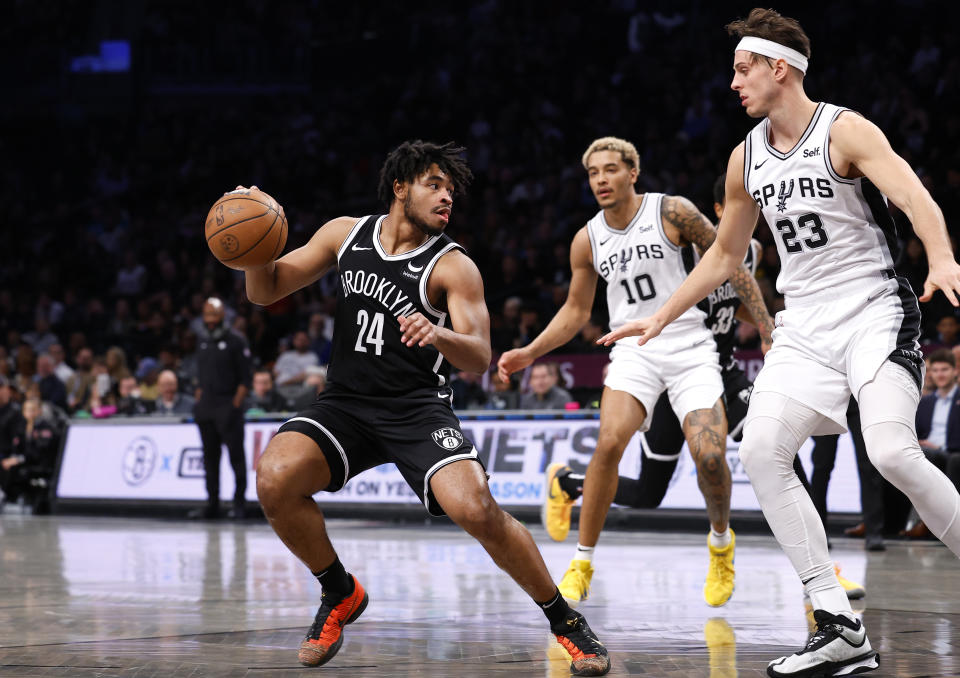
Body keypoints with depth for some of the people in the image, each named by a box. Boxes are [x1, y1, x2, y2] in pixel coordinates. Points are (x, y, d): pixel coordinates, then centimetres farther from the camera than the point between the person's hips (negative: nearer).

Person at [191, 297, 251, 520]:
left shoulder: (236, 341, -5)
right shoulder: (203, 342, 15)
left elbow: (245, 378, -7)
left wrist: (236, 404, -14)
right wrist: (198, 404, 12)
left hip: (228, 407, -7)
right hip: (206, 410, 7)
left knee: (236, 455, -6)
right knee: (210, 457, 8)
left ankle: (239, 503, -2)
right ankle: (212, 505, 13)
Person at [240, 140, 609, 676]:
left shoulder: (452, 266, -5)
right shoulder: (345, 235, 6)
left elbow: (479, 359, -14)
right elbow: (266, 291, 10)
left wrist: (440, 335, -36)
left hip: (419, 410, -3)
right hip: (346, 405, 3)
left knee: (476, 509, -27)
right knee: (275, 479, -24)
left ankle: (566, 620, -6)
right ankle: (341, 595, 2)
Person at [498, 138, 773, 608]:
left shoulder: (673, 212, -7)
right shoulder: (588, 240, 4)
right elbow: (575, 311, 16)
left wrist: (768, 325, -4)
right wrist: (529, 353, 4)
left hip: (690, 347, -2)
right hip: (634, 349, 2)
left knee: (709, 456, -16)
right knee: (609, 442, -23)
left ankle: (720, 542, 17)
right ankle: (581, 565, -13)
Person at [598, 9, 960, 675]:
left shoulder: (846, 131, -8)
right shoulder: (747, 159, 12)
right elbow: (724, 255, 25)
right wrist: (661, 317, 23)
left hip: (873, 311, -6)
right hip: (806, 326, 7)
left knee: (892, 451, -26)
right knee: (762, 451, -13)